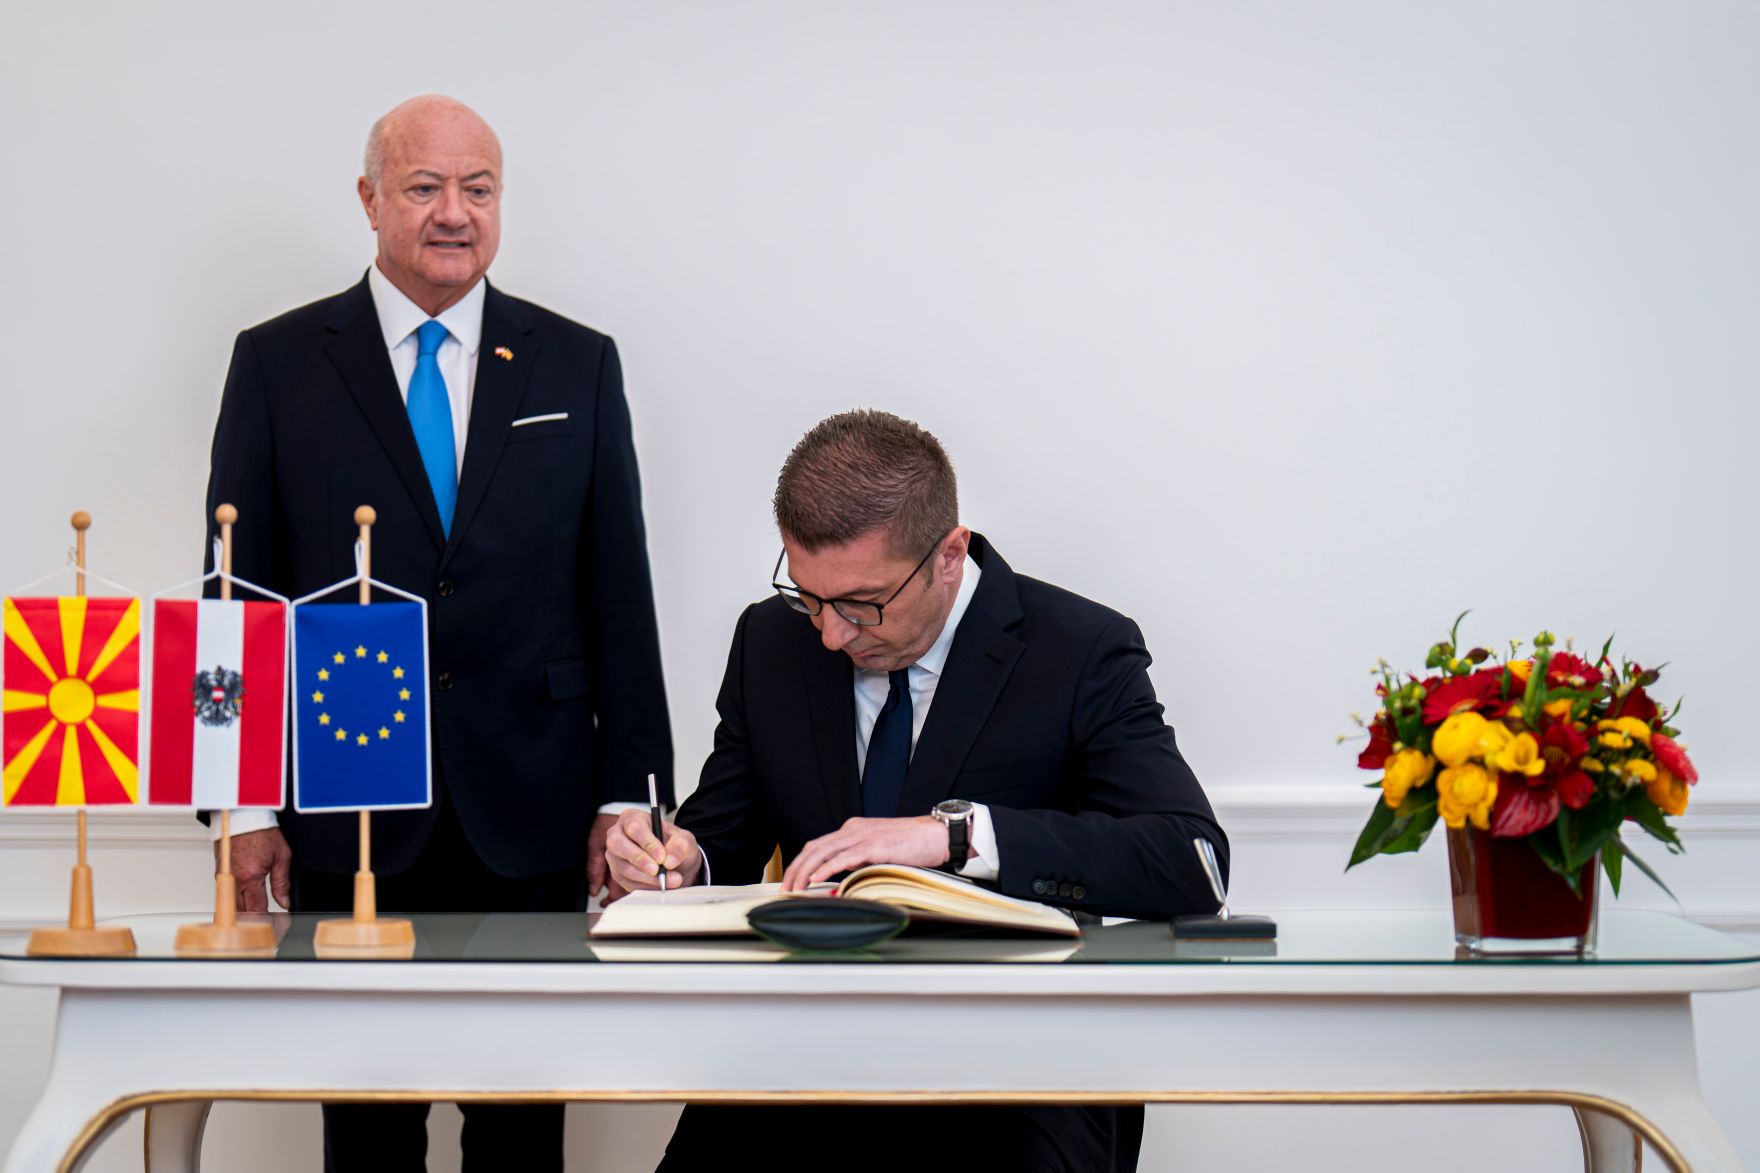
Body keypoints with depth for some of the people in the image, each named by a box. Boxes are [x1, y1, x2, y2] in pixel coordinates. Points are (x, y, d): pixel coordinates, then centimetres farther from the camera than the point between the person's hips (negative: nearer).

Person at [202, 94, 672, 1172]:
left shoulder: (579, 365, 8)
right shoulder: (278, 364, 4)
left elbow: (619, 591, 7)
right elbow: (241, 595, 4)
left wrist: (628, 795, 2)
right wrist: (245, 804, -2)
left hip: (529, 810, 1)